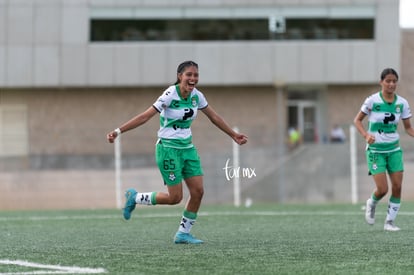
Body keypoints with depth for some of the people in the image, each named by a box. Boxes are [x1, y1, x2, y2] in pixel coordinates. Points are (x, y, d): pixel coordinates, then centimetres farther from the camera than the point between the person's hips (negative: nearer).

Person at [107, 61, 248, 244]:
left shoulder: (196, 96, 1)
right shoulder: (170, 95, -19)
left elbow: (214, 117, 15)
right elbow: (144, 117, -21)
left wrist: (234, 135, 22)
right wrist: (118, 131, -26)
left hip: (187, 147, 7)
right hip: (168, 148, -7)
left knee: (198, 191, -2)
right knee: (175, 197, -7)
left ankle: (183, 233, 12)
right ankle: (134, 198, 14)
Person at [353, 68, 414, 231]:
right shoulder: (372, 100, -12)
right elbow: (357, 120, -2)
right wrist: (366, 135, -19)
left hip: (394, 149, 4)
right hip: (375, 150, -4)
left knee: (397, 186, -5)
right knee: (382, 189, -10)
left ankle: (390, 222, 10)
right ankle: (372, 204, 25)